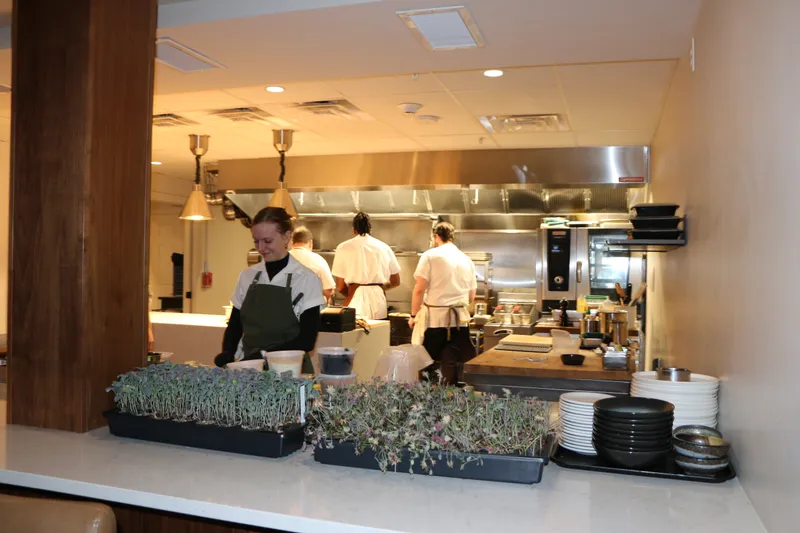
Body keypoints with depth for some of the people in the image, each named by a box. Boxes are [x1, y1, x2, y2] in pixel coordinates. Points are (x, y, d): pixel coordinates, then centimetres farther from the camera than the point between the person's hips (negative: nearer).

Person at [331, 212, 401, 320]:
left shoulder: (344, 248, 1)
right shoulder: (383, 247, 8)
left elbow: (340, 286, 1)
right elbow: (396, 281, 15)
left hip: (356, 302, -2)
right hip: (378, 301, 2)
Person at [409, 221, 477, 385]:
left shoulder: (430, 255, -4)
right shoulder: (467, 260, 11)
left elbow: (419, 290, -9)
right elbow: (471, 297, 14)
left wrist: (413, 315, 2)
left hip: (434, 318, -4)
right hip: (459, 320, 4)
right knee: (453, 363, 6)